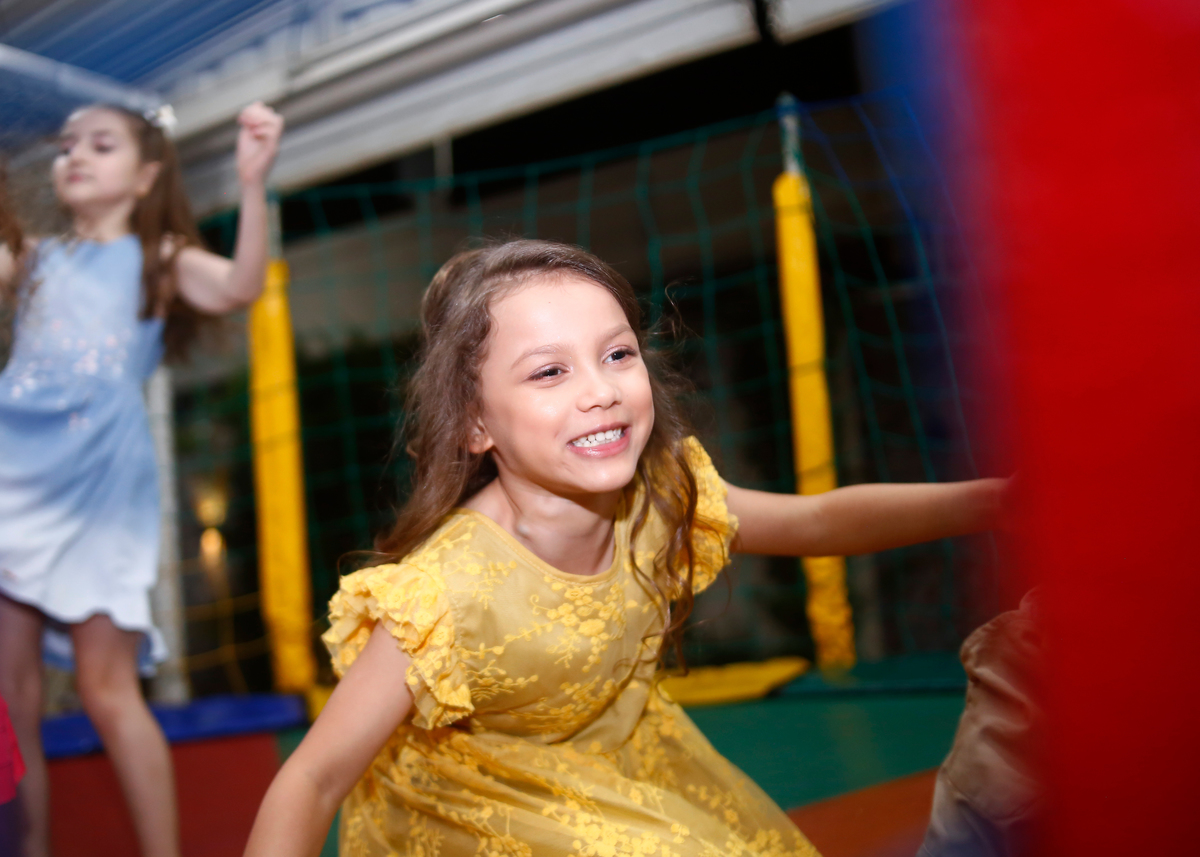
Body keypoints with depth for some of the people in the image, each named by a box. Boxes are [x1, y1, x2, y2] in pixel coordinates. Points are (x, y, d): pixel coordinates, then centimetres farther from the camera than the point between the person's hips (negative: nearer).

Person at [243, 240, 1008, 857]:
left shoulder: (660, 498, -19)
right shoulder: (449, 593, -35)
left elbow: (818, 522, -6)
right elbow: (312, 782, -30)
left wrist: (991, 499, -14)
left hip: (628, 759, 5)